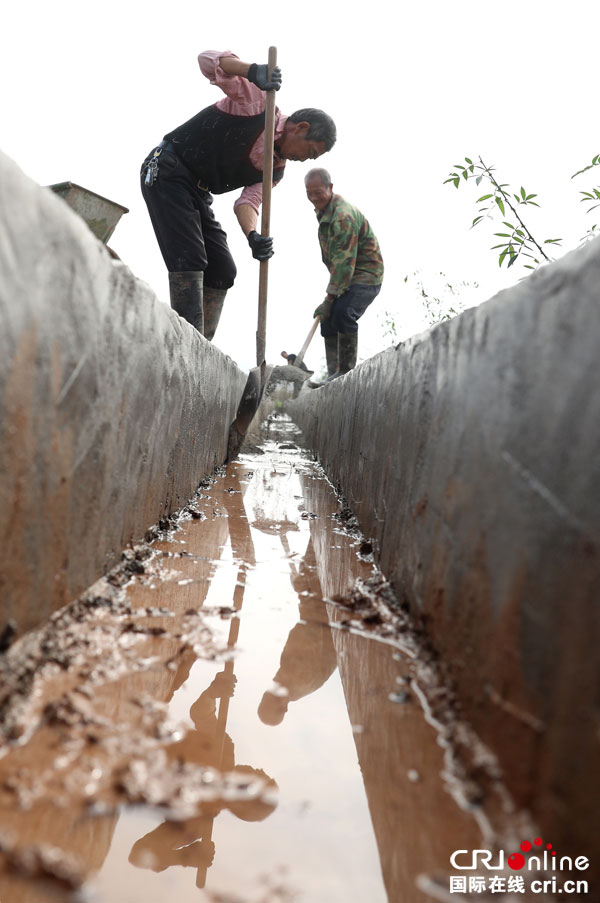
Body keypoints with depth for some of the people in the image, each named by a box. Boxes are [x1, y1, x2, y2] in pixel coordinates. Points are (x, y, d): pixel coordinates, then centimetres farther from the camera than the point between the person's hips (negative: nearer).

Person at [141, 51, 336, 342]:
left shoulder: (276, 168, 8)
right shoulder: (258, 100, -8)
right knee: (189, 260, -20)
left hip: (197, 195, 8)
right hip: (167, 171, -8)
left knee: (223, 271, 2)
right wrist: (254, 71, -34)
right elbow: (208, 59, -16)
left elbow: (248, 201, -5)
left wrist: (253, 235, -27)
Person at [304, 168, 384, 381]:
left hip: (365, 275, -10)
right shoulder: (324, 211, 10)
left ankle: (347, 372, -23)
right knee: (328, 319, 4)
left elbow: (344, 261, -28)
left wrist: (329, 299, -29)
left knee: (342, 312, -30)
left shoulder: (343, 215, -22)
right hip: (347, 274, 10)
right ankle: (333, 374, 7)